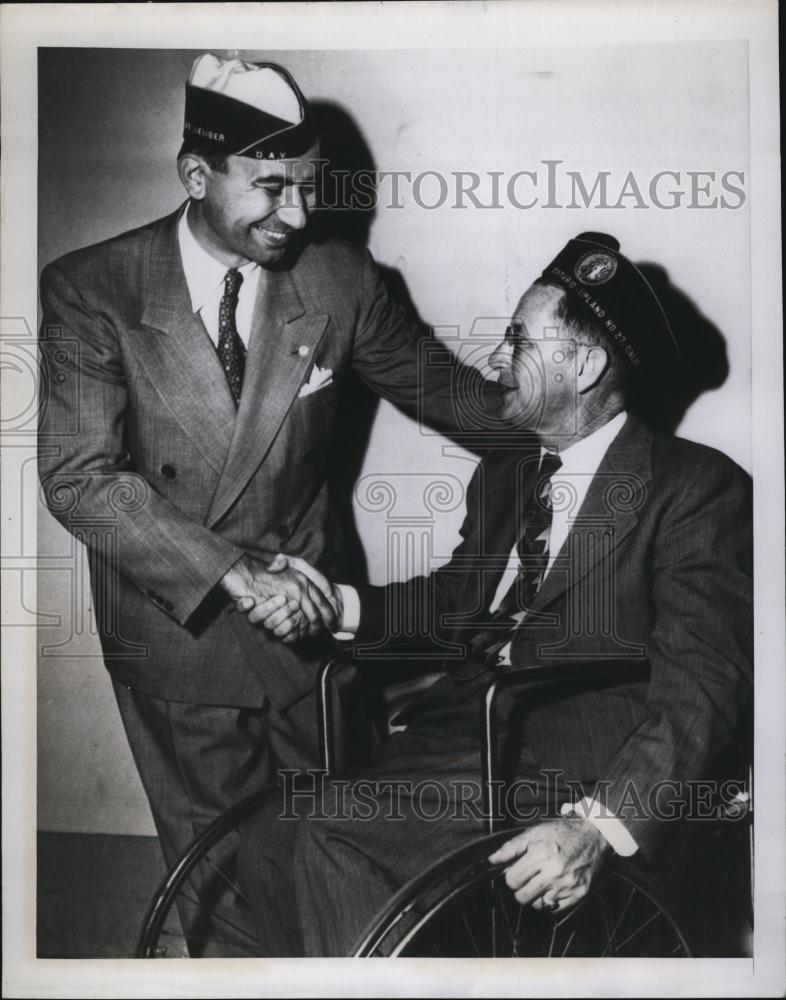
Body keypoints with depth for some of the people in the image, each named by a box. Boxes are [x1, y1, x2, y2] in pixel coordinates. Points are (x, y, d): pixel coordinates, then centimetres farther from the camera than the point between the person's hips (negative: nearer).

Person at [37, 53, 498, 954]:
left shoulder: (341, 278, -8)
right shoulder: (89, 290, -14)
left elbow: (429, 383, 7)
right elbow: (79, 476, -20)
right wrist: (231, 567, -29)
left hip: (302, 608, 2)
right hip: (171, 621, -2)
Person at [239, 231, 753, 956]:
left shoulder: (699, 487, -4)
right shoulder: (503, 470, 21)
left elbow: (701, 686, -13)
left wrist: (602, 826, -26)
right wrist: (339, 603, 8)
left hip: (574, 770, -7)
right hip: (459, 728, 7)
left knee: (332, 833, -24)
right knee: (273, 843, -15)